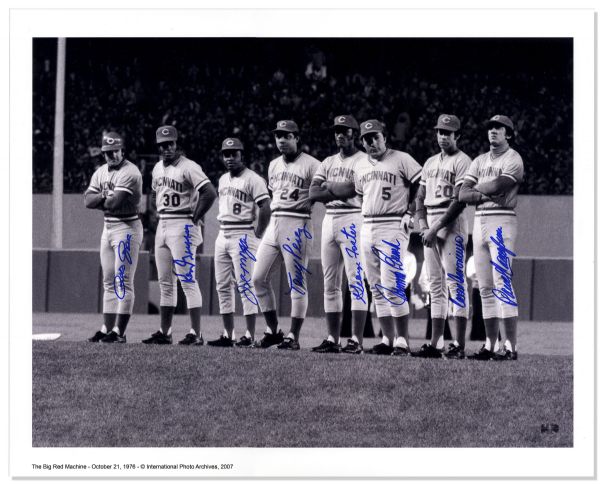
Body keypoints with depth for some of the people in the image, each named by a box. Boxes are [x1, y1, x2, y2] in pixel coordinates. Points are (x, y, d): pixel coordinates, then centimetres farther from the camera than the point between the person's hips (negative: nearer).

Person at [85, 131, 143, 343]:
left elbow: (115, 202, -23)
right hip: (108, 228, 9)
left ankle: (119, 332, -11)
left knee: (123, 281, -9)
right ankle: (107, 328, 15)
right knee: (109, 282, 11)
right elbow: (88, 200, 2)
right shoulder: (101, 172, 12)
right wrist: (105, 195, -15)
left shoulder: (130, 172, -14)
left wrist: (100, 202, -3)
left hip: (127, 228, -9)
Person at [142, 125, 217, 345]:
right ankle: (164, 333, 15)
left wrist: (194, 218, -15)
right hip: (162, 227, 9)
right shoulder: (158, 169, 13)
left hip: (182, 227, -9)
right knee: (165, 283, 10)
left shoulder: (188, 168, -13)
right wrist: (160, 215, 16)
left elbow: (210, 193, -21)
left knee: (187, 280, -11)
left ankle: (196, 334, -12)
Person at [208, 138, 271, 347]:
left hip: (243, 236, -8)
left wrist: (256, 235, -13)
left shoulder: (252, 179, -9)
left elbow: (265, 208, -15)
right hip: (222, 236, 8)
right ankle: (228, 334, 11)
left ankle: (250, 335, -9)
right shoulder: (223, 180, 16)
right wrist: (223, 231, 14)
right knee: (223, 286, 7)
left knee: (245, 285, -9)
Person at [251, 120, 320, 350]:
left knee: (297, 282, -4)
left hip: (297, 225, -8)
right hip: (274, 224, 8)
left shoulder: (311, 165, -7)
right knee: (259, 278, 5)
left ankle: (293, 337, -1)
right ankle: (272, 331, 14)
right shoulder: (274, 165, 17)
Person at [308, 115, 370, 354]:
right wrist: (340, 191, -8)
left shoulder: (364, 161, -3)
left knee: (356, 281, -10)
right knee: (330, 283, 6)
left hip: (353, 220, -7)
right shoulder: (328, 162, 17)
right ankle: (332, 339, 9)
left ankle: (356, 340, -13)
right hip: (330, 220, 7)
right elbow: (313, 193, 6)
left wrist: (328, 187, -1)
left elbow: (352, 189, -17)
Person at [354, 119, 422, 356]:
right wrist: (367, 219, 16)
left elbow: (423, 184, -7)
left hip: (392, 228, -7)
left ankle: (402, 342, -10)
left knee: (392, 287, -13)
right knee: (377, 289, 7)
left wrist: (410, 213, -9)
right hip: (367, 228, 7)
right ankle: (388, 340, 11)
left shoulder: (401, 160, -6)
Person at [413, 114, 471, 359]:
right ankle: (435, 344, 8)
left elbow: (459, 201, -13)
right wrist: (423, 225, 1)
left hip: (451, 223, -8)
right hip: (430, 226, 8)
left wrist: (436, 228, -15)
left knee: (455, 281, -10)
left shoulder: (462, 162, -6)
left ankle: (459, 345, -13)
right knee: (436, 284, 7)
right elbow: (420, 197, 18)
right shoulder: (431, 163, 19)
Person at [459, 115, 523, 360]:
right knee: (486, 288, 6)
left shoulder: (513, 159, -3)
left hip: (502, 222, -7)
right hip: (480, 222, 7)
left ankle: (511, 347, -14)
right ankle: (489, 346, 8)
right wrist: (486, 193, -10)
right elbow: (463, 195, 7)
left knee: (502, 284, -12)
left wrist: (477, 187, 2)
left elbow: (497, 186, -17)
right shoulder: (480, 161, 17)